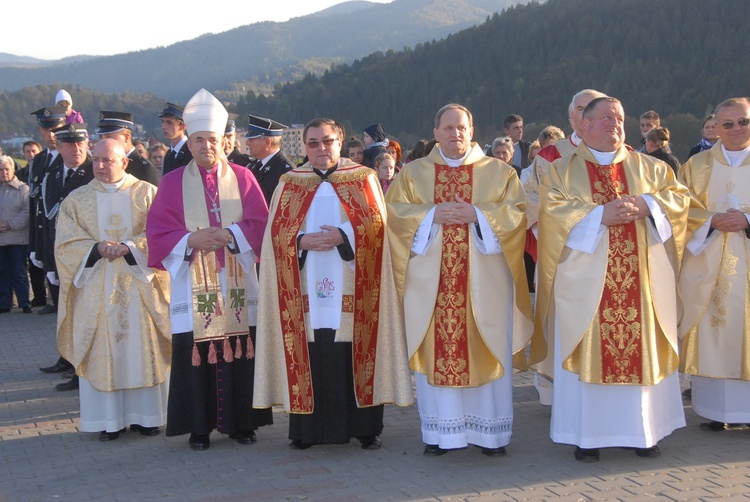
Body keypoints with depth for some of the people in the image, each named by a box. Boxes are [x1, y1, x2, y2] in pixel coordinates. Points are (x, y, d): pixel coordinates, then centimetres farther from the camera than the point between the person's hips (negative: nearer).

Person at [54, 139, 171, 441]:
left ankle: (145, 415, 10)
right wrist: (98, 248, -17)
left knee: (143, 348, 1)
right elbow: (67, 243, 1)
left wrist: (128, 247, -19)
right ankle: (108, 420, 6)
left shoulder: (147, 194, 6)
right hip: (96, 289, 1)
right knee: (102, 351, 0)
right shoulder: (76, 200, 9)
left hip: (139, 285, -1)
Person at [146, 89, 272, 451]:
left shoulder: (242, 178, 8)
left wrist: (229, 235, -16)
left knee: (240, 351, 1)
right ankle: (199, 426, 8)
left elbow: (260, 223, 1)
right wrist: (190, 240, -16)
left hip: (237, 285, 1)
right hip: (193, 287, -1)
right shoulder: (173, 183, 6)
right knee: (195, 353, -1)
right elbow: (158, 231, 0)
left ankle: (241, 422, 12)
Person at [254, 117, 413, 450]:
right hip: (306, 288, 1)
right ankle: (306, 428, 9)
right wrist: (302, 241, -14)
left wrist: (344, 235, -16)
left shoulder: (363, 179, 8)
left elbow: (377, 222, -1)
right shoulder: (290, 184, 12)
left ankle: (365, 427, 8)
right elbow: (277, 230, 5)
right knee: (311, 356, 0)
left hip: (351, 287, -1)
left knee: (354, 353, -1)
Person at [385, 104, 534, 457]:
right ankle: (438, 432, 9)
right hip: (431, 281, 1)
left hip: (483, 280, 0)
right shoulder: (413, 173, 12)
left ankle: (490, 432, 9)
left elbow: (517, 211, 0)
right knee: (435, 350, 0)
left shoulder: (498, 171, 10)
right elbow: (395, 211, 2)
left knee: (488, 351, 0)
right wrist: (432, 215, -13)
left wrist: (477, 214, -14)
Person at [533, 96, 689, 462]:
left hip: (641, 280, 3)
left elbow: (678, 196, 5)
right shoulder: (563, 171, 6)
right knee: (587, 351, -2)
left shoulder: (649, 167, 15)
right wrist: (600, 215, -19)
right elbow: (553, 210, -9)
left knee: (644, 349, 3)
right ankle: (586, 435, 6)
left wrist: (644, 205, -13)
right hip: (585, 281, -2)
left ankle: (642, 431, 14)